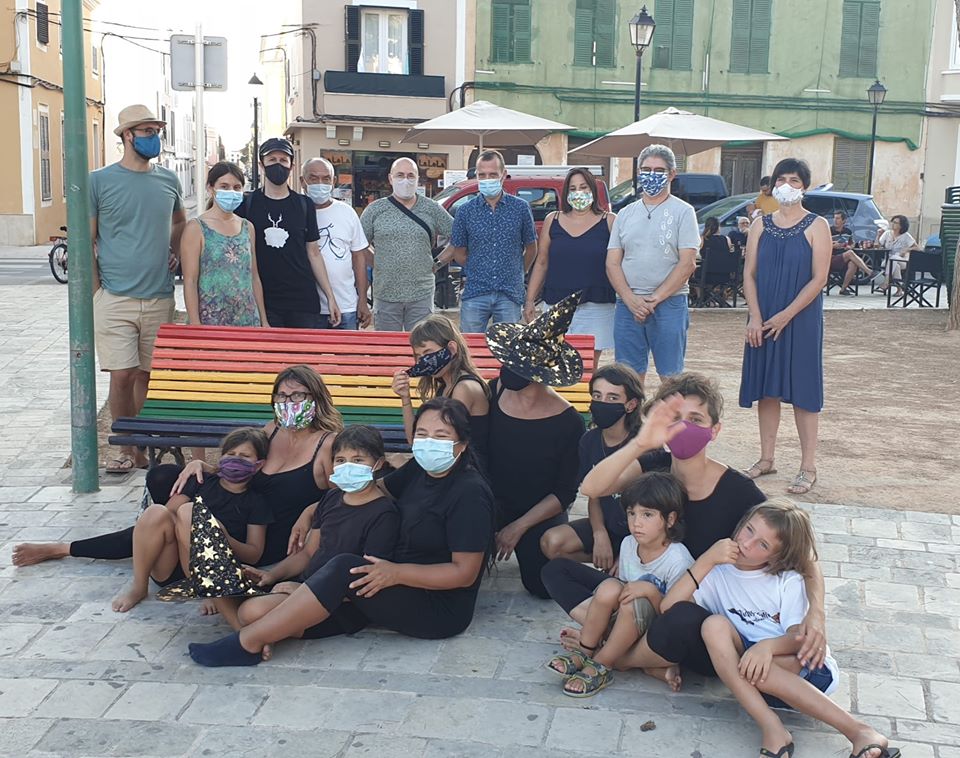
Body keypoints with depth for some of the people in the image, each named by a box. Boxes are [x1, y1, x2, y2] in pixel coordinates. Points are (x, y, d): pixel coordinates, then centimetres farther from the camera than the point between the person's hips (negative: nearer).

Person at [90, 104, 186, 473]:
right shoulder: (100, 181, -3)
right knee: (122, 375, -4)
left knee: (147, 375, 8)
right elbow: (86, 241, 0)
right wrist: (97, 293, -5)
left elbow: (180, 221, 29)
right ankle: (126, 449, 10)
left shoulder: (168, 180, 9)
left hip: (159, 299, 3)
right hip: (115, 300, -3)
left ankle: (144, 448, 19)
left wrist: (175, 250, 10)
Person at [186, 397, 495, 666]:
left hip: (443, 609, -8)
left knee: (345, 568, -28)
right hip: (400, 587, 8)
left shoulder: (470, 493, -17)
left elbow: (465, 572, -20)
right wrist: (313, 510, 11)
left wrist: (396, 572, -28)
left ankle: (248, 642, -24)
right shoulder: (418, 470, 6)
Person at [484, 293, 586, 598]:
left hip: (540, 513, -1)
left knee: (543, 586, -15)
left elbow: (565, 493, -11)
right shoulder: (494, 392, -9)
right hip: (492, 502, 1)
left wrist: (518, 527, -14)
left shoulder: (568, 423, -17)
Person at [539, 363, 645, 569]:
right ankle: (609, 563, 3)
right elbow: (594, 497, 6)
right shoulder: (589, 441, -3)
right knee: (551, 543, -15)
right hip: (607, 526, 5)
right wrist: (600, 535, -12)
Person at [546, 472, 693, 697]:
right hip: (621, 625, 4)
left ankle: (600, 667, -20)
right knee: (610, 587, -26)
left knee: (636, 602, -34)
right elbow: (621, 591, 8)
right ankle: (583, 653, -11)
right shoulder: (628, 544, -2)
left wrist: (650, 590, -31)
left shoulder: (678, 560, -19)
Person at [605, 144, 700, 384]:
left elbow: (688, 263, -6)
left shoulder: (683, 212, 2)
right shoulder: (625, 214, 13)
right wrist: (632, 301, -8)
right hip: (627, 305, 4)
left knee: (671, 378, 0)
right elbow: (612, 263, 7)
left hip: (669, 304, -3)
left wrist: (654, 299, -13)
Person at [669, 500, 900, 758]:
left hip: (804, 667, -2)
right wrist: (706, 560, -11)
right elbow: (669, 607, -5)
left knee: (754, 666, -34)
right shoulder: (718, 572, 10)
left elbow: (800, 638, -7)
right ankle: (772, 729, -34)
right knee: (715, 625, -25)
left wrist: (768, 646, -29)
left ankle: (858, 731, -34)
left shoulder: (788, 581, 6)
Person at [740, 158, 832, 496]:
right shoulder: (761, 225, 8)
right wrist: (755, 317, -8)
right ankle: (766, 459, 19)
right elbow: (750, 273, 4)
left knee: (801, 390, -1)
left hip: (801, 319, -4)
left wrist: (786, 315, -14)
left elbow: (819, 278, -9)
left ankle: (808, 467, 5)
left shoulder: (816, 226, -3)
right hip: (763, 319, 4)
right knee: (766, 389, 8)